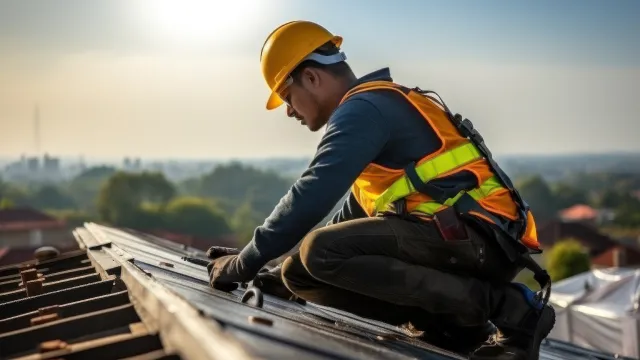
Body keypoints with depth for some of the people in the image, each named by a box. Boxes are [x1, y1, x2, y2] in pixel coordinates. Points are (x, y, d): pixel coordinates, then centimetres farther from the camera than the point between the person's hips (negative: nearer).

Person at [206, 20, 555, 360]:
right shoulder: (381, 106, 23)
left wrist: (244, 263, -8)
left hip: (477, 239, -9)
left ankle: (506, 305, -16)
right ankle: (451, 318, 0)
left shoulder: (363, 109, -8)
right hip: (459, 244, 9)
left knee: (321, 253, -24)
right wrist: (292, 267, 33)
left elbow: (312, 197, -19)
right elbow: (354, 214, 32)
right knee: (301, 272, 5)